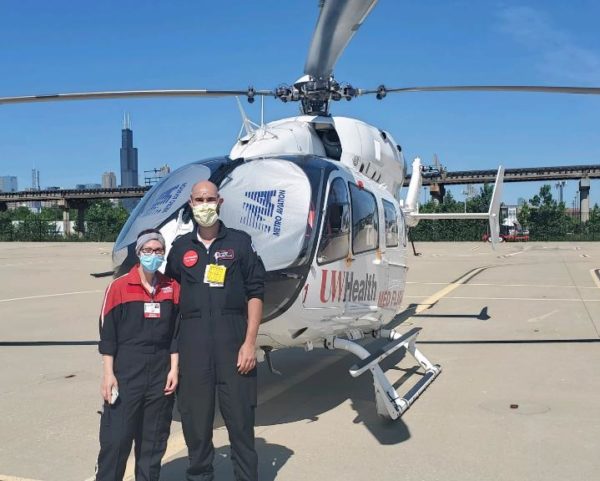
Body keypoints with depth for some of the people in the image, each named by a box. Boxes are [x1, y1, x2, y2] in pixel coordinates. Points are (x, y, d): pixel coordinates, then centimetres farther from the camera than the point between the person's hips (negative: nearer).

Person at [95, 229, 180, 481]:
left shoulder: (172, 288, 5)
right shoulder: (119, 287, -3)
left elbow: (176, 332, 8)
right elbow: (108, 333, -3)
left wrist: (174, 369, 2)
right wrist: (108, 373, -6)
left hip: (161, 374, 3)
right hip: (126, 372, -3)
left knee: (155, 438, 11)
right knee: (116, 437, -2)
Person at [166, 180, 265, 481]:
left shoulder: (240, 242, 4)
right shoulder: (180, 248, 11)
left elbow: (254, 294, 1)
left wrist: (250, 342, -7)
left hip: (233, 337, -2)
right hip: (193, 341, 2)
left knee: (240, 416, 3)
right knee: (195, 417, 9)